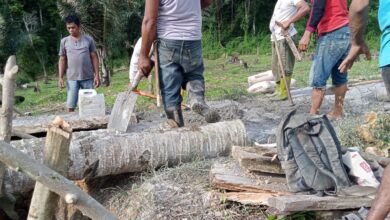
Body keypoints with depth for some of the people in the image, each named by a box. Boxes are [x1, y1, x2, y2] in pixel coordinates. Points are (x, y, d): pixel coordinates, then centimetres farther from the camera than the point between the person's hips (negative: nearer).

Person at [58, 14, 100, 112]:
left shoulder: (88, 39, 2)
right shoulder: (64, 41, 5)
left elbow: (94, 57, 4)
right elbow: (62, 60, 7)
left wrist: (97, 75, -2)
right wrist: (60, 77, 0)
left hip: (88, 77, 0)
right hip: (72, 78, 0)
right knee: (70, 106, -1)